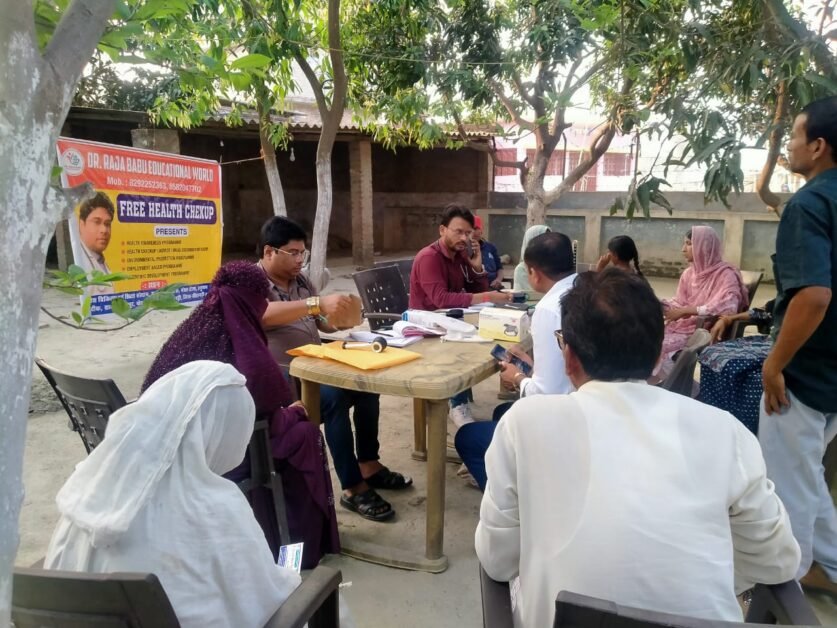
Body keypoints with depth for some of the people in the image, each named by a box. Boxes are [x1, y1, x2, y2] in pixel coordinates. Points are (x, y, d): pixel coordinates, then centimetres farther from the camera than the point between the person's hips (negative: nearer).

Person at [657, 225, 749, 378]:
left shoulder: (726, 274, -9)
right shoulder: (688, 273, 12)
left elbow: (727, 307, -24)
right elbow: (679, 304, 10)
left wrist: (687, 311, -22)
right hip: (683, 326, 7)